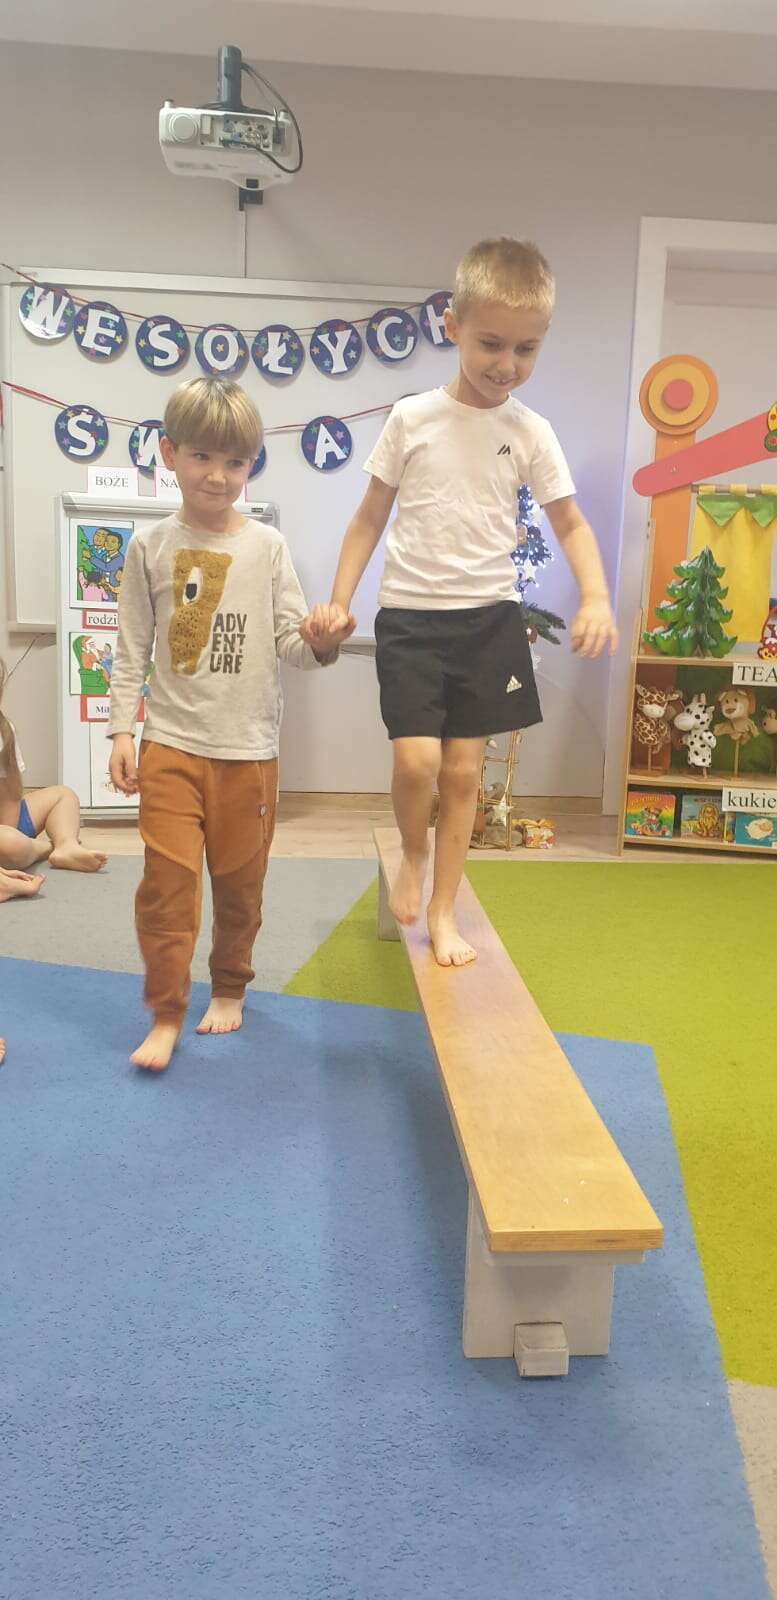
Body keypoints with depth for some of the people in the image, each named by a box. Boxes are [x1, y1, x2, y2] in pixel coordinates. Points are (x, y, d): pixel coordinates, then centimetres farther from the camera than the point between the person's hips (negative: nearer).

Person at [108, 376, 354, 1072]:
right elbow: (132, 650, 5)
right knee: (168, 879, -5)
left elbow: (290, 641, -1)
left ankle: (230, 988, 32)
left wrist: (323, 643, -23)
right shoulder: (150, 548, 2)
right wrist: (122, 731, -1)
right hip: (171, 742, 0)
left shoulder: (267, 547, 1)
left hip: (249, 747, 1)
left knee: (241, 881, 11)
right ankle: (166, 1014, 9)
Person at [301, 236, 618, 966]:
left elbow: (570, 524, 6)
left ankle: (443, 912, 18)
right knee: (417, 759, -14)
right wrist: (338, 600, -1)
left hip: (488, 617, 2)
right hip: (410, 614, -1)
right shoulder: (411, 419, 0)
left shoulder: (531, 432, 2)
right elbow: (370, 517, 6)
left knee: (464, 768, 4)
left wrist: (596, 597, -11)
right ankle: (412, 856, 19)